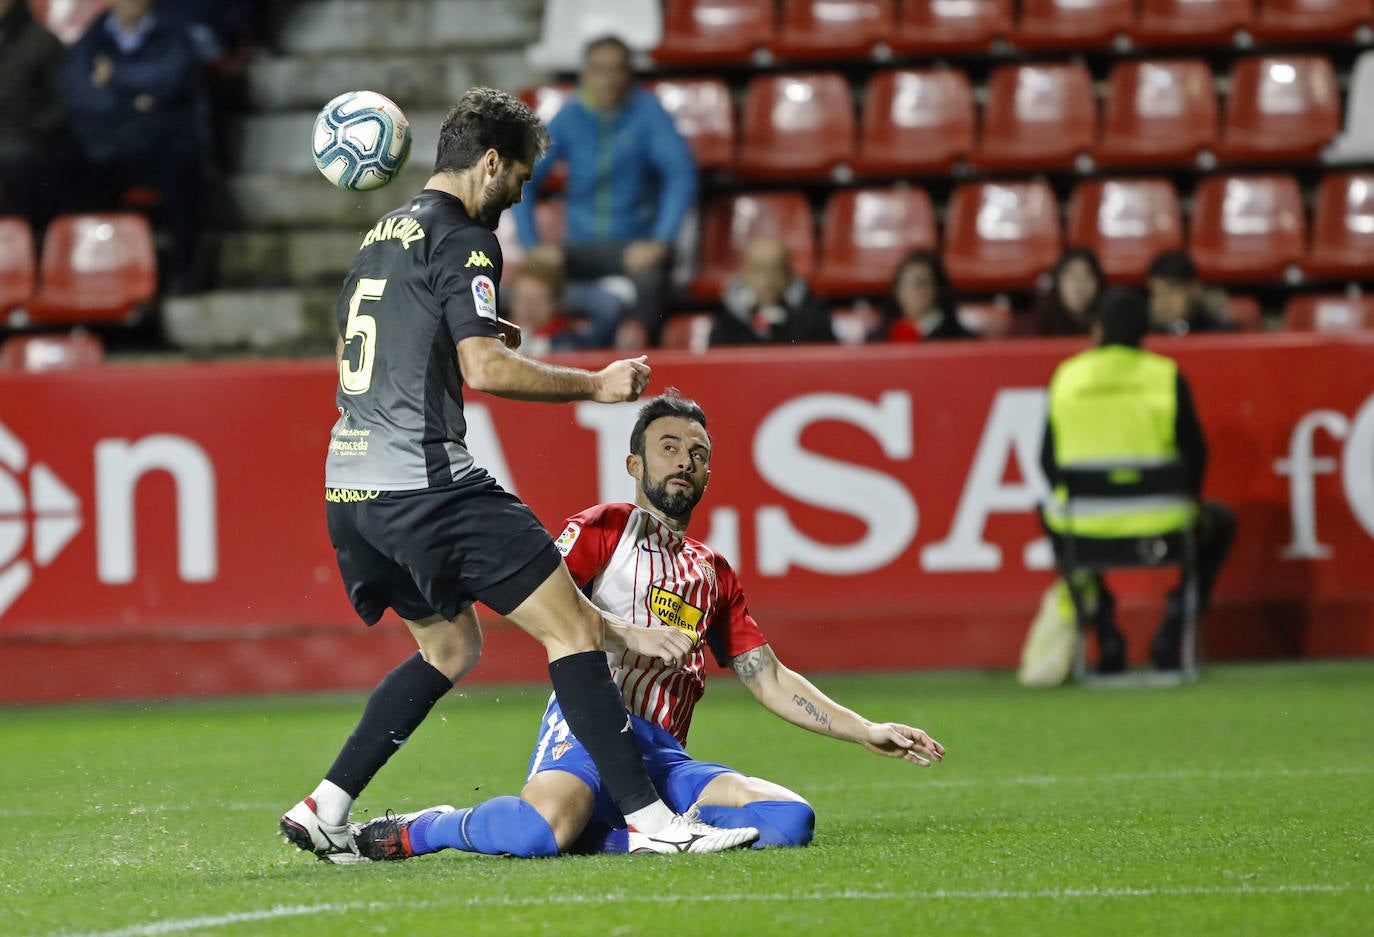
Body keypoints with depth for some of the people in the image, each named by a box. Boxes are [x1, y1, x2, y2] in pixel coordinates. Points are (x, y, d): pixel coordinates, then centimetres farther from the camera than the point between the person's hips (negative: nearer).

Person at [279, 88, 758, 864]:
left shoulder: (380, 238, 19)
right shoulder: (462, 239, -8)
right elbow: (484, 369, -18)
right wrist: (595, 385, -8)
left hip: (351, 490, 9)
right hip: (426, 482, -9)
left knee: (451, 647, 24)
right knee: (574, 628, -6)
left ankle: (324, 810, 17)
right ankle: (651, 819, -11)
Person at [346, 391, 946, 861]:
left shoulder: (715, 576, 29)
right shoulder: (606, 528, 11)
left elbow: (771, 681, 29)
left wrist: (867, 733, 21)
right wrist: (632, 633, -15)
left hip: (666, 758, 6)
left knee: (791, 819, -20)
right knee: (542, 828, -38)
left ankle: (604, 836, -18)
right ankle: (418, 831, -6)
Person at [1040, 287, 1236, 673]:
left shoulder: (1067, 377, -1)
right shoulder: (1166, 376, -5)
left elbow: (1049, 460, 5)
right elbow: (1195, 452, -2)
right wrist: (1187, 502, 17)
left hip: (1085, 525, 1)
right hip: (1160, 525, -1)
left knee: (1050, 515, 39)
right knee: (1219, 522, 31)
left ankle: (1105, 635, 25)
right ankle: (1171, 632, 14)